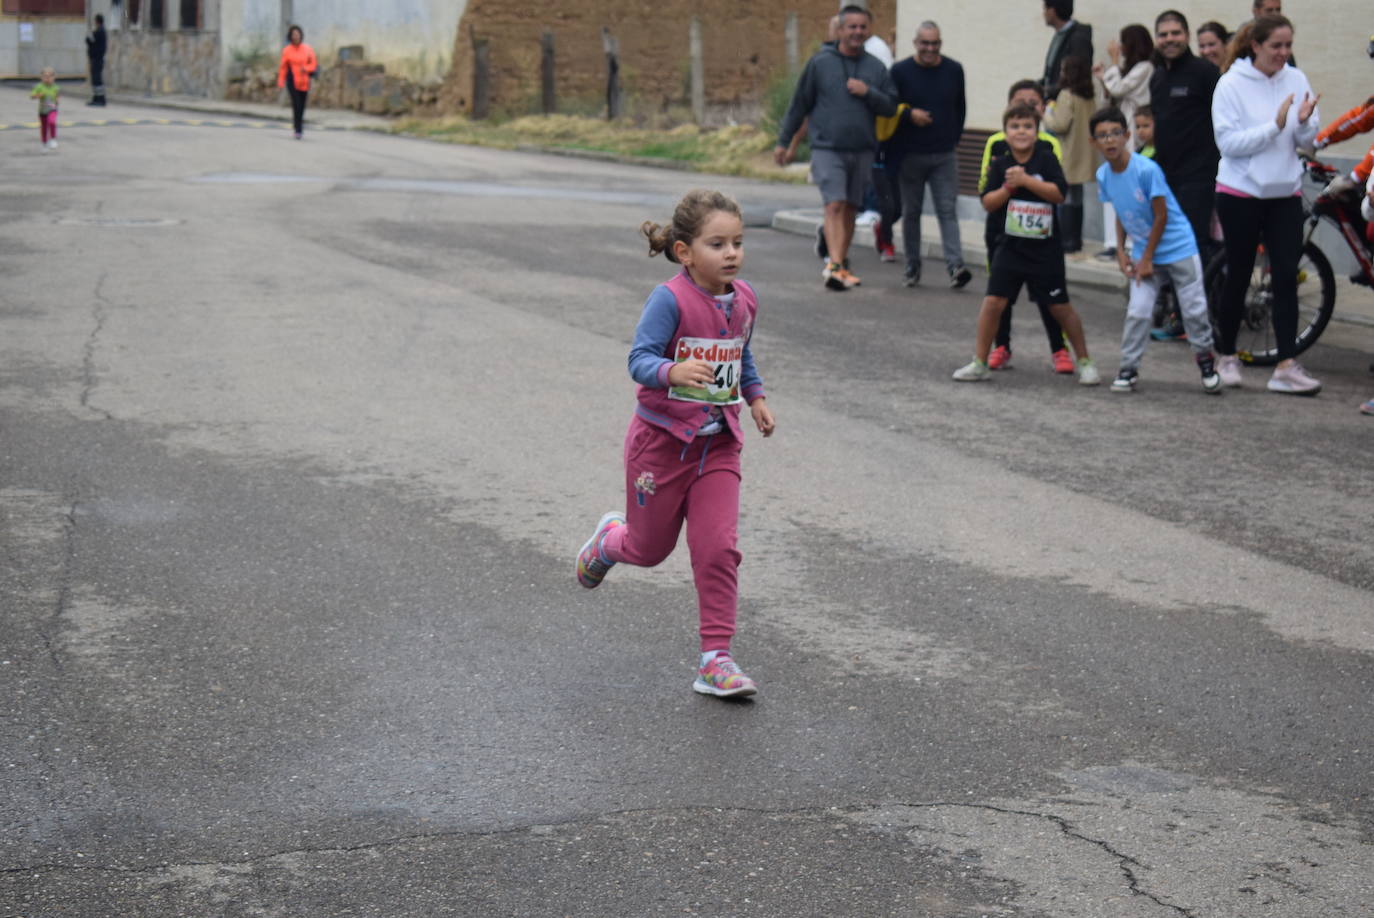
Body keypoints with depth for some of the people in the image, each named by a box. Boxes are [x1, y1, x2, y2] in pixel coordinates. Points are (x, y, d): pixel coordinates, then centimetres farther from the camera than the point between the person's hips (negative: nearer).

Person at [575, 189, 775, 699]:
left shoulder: (744, 300, 2)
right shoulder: (670, 299, -20)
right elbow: (640, 358, -26)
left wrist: (755, 397, 11)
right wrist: (674, 372, -45)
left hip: (717, 444, 4)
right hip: (662, 440, -4)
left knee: (718, 547, -8)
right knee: (650, 548, 13)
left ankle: (716, 659, -1)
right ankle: (609, 539, 50)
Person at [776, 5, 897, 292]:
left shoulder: (876, 68, 9)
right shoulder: (820, 63, 1)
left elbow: (891, 106, 8)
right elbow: (799, 104, 6)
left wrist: (868, 92, -10)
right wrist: (783, 142, 7)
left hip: (862, 151, 4)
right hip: (827, 148, -4)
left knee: (850, 210, 9)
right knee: (835, 205, -17)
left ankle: (840, 267, 20)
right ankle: (834, 264, -26)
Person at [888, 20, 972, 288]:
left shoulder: (954, 70, 5)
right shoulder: (900, 71, -2)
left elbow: (960, 108, 16)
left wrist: (953, 138, 9)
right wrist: (910, 115, -18)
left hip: (944, 156, 1)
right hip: (910, 155, -1)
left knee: (948, 211, -7)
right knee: (911, 213, 8)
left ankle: (956, 266, -15)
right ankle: (912, 268, 18)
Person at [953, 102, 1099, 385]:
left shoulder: (1047, 160, -4)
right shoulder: (1000, 165, 3)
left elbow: (1059, 193, -16)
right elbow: (988, 203, -1)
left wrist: (1025, 180, -19)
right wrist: (1008, 187, -16)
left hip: (1045, 249, -2)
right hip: (1011, 247, 2)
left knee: (1060, 306, 5)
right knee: (993, 301, -6)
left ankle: (1085, 362, 19)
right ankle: (979, 363, 5)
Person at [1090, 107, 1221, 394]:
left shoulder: (1146, 170, -23)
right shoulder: (1103, 175, -5)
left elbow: (1161, 216, -17)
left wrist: (1147, 259, -13)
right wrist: (1121, 252, 0)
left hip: (1178, 248, -4)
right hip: (1142, 251, 4)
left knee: (1194, 310, 2)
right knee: (1137, 312, -4)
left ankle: (1206, 361, 20)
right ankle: (1129, 369, 6)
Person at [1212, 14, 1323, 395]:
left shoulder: (1296, 80, 3)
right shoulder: (1232, 84, -8)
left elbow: (1306, 141, 4)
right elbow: (1229, 142, -16)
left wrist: (1304, 122, -17)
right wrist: (1275, 126, -22)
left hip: (1285, 192, 3)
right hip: (1241, 192, -3)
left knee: (1286, 277, -5)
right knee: (1238, 277, 5)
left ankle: (1286, 367, -6)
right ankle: (1227, 356, 22)